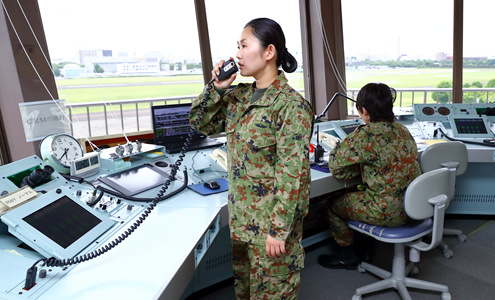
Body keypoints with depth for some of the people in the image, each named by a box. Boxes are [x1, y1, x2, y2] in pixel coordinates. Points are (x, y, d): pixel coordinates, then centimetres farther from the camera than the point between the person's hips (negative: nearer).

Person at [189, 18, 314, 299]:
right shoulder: (239, 96, 4)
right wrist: (216, 88, -3)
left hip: (272, 220, -7)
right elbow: (200, 123, 11)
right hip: (242, 215, 7)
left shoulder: (290, 105, -20)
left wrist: (278, 230, -20)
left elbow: (292, 174, -21)